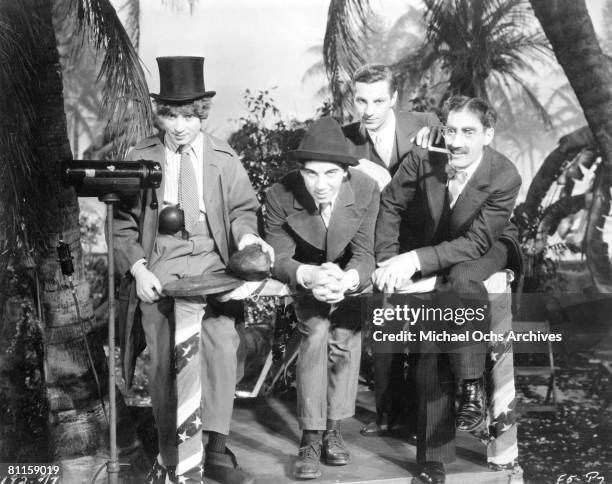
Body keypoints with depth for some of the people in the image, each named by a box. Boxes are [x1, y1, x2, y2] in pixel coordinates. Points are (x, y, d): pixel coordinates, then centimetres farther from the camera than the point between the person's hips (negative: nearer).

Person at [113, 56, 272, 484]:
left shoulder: (224, 159, 9)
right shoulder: (141, 159, 7)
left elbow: (242, 208, 11)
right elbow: (124, 224, 6)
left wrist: (246, 235, -12)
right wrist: (138, 268, -7)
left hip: (210, 261, 0)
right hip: (157, 266, 0)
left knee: (222, 343, -20)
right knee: (163, 361, -6)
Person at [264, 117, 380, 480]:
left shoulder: (366, 190, -26)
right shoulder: (281, 195, -26)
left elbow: (364, 255, -23)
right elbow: (278, 258, -19)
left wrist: (346, 281, -46)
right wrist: (311, 275, -42)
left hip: (350, 274, 1)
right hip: (305, 276, -1)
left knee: (346, 337, -16)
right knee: (315, 334, -20)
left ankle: (334, 427, 0)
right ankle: (312, 437, -12)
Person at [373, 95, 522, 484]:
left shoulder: (505, 178, -29)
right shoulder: (424, 159, -21)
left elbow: (476, 242, -29)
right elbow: (391, 205, -6)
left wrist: (414, 260, -37)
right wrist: (390, 262, -14)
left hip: (490, 247, -3)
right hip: (439, 254, 3)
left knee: (463, 277, -40)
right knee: (431, 360, 0)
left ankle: (473, 386, -24)